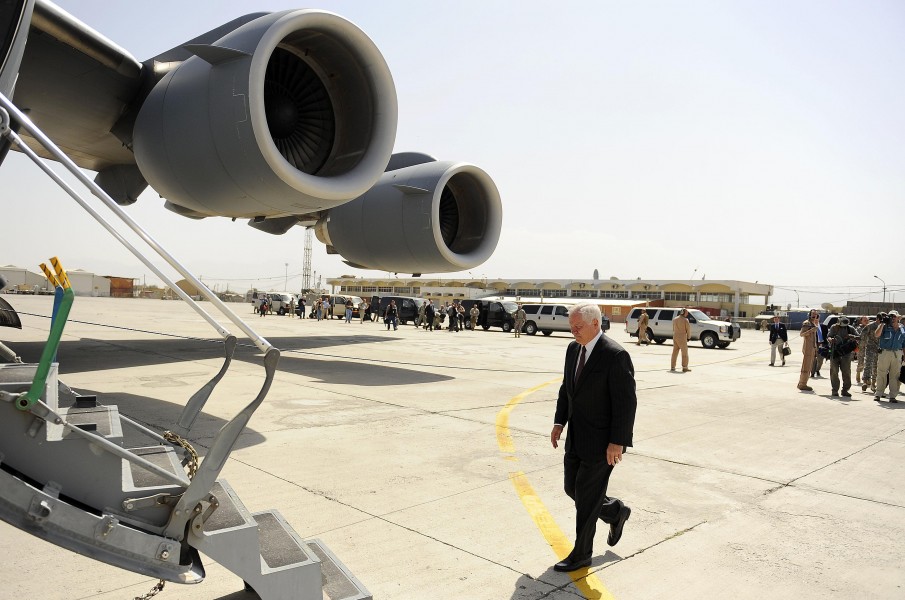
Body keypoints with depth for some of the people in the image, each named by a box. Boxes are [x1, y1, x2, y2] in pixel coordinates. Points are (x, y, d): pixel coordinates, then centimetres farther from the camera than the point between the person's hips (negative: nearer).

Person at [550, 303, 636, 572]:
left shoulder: (616, 356, -19)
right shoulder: (573, 349, 5)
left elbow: (626, 402, -19)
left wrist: (617, 442, -19)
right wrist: (559, 422, 6)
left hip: (602, 441, -8)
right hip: (576, 438, 8)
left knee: (586, 496, 2)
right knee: (572, 488, 16)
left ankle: (581, 553, 19)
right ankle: (615, 511, 40)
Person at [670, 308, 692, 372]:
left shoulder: (674, 319, 6)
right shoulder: (685, 320, -11)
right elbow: (688, 329, -6)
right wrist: (688, 337, 9)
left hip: (675, 337, 5)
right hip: (682, 337, -5)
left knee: (675, 352, 11)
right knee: (684, 352, 3)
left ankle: (672, 367, 12)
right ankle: (685, 367, 3)